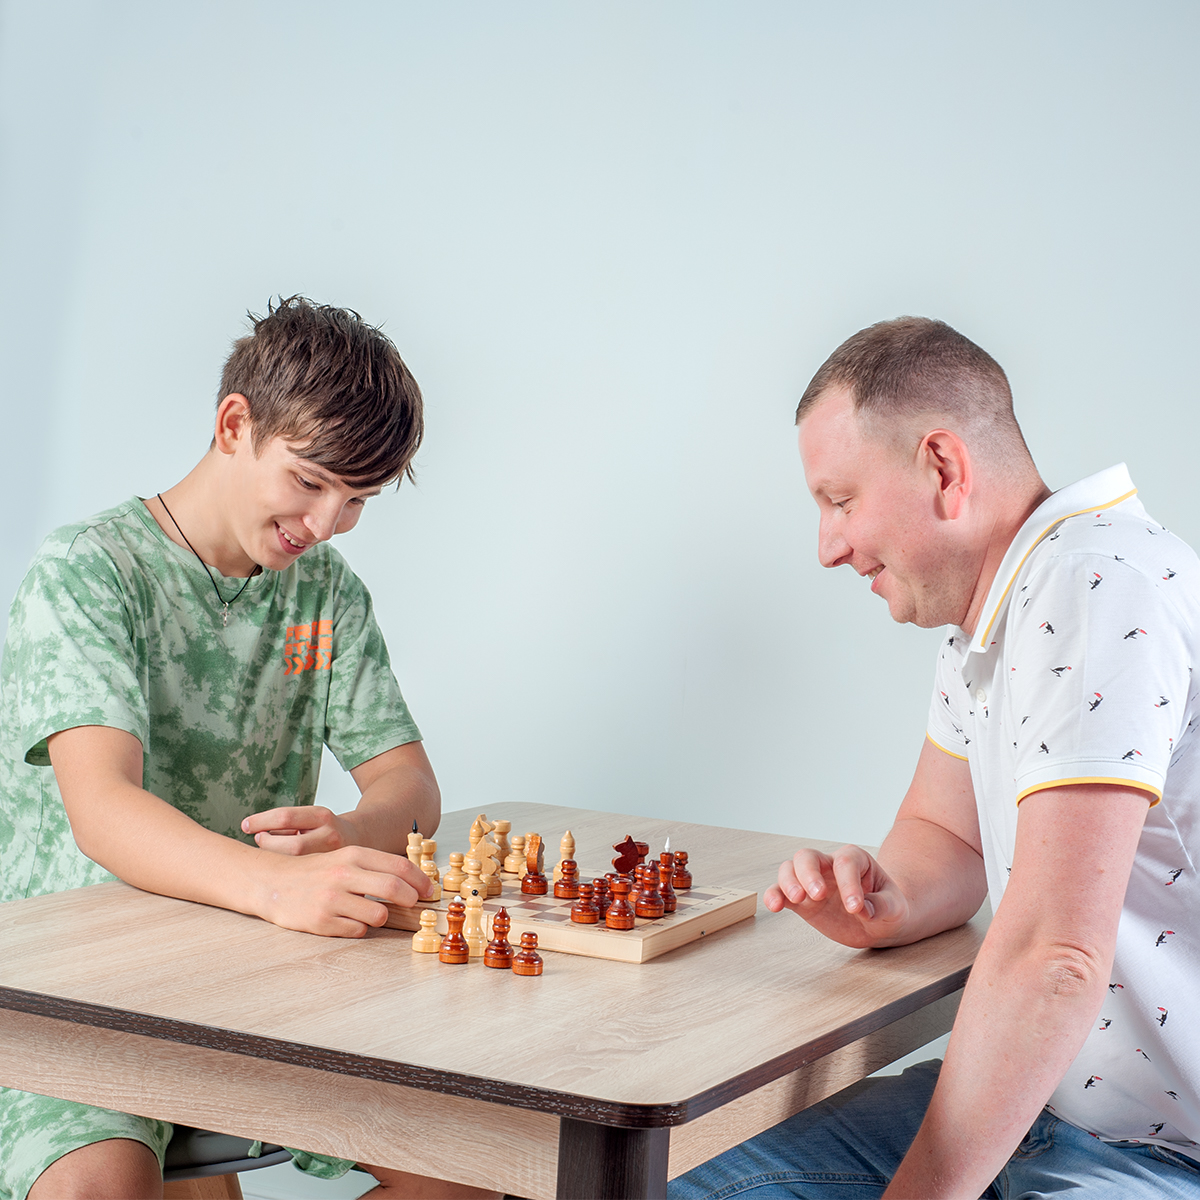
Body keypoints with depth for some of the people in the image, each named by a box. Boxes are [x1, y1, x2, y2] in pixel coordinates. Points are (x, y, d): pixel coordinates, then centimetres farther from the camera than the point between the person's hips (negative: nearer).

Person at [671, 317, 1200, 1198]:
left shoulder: (1098, 592, -23)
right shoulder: (985, 614, 9)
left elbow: (1052, 960, -29)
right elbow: (946, 835, 20)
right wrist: (881, 905, -4)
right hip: (1034, 1101, 9)